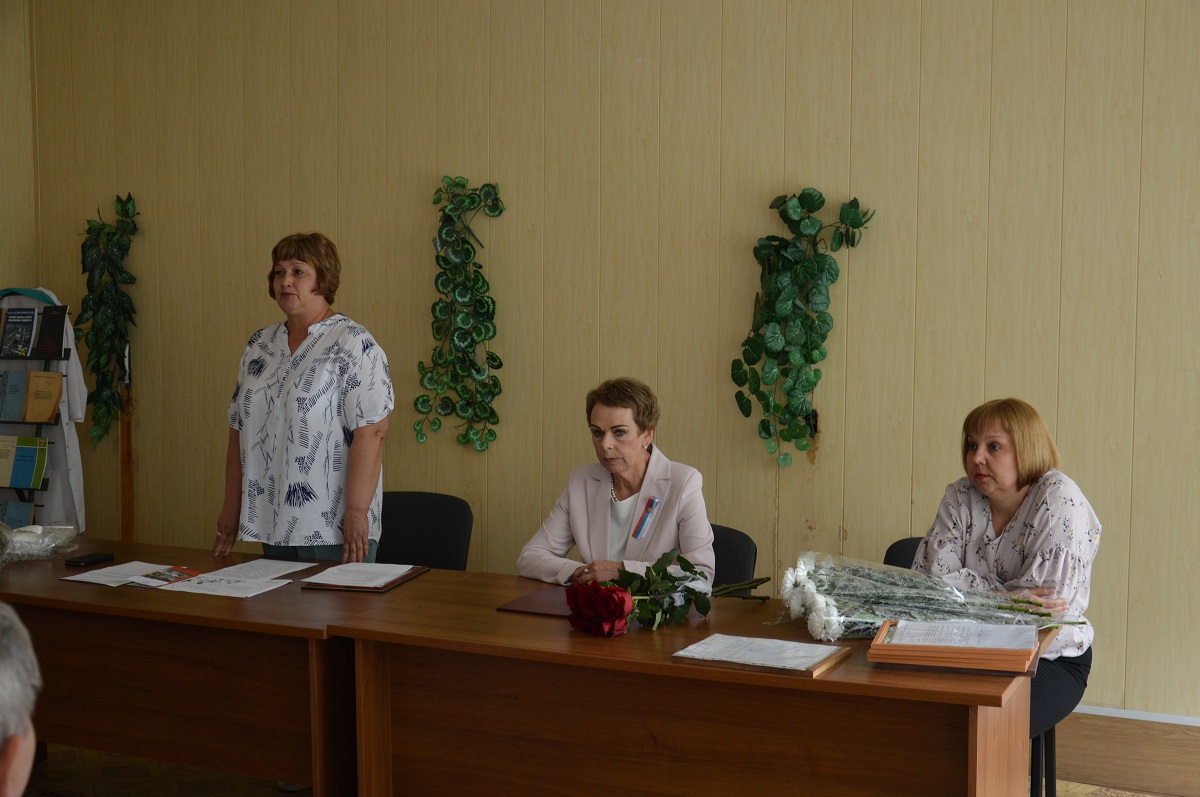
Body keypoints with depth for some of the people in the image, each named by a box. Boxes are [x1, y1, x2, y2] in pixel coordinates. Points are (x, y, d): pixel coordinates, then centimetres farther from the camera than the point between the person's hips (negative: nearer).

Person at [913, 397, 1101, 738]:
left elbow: (1048, 601, -18)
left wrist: (972, 591, -11)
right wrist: (1006, 597, -18)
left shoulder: (1059, 499, -11)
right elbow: (932, 576, -6)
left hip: (1052, 660, -4)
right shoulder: (960, 498, 4)